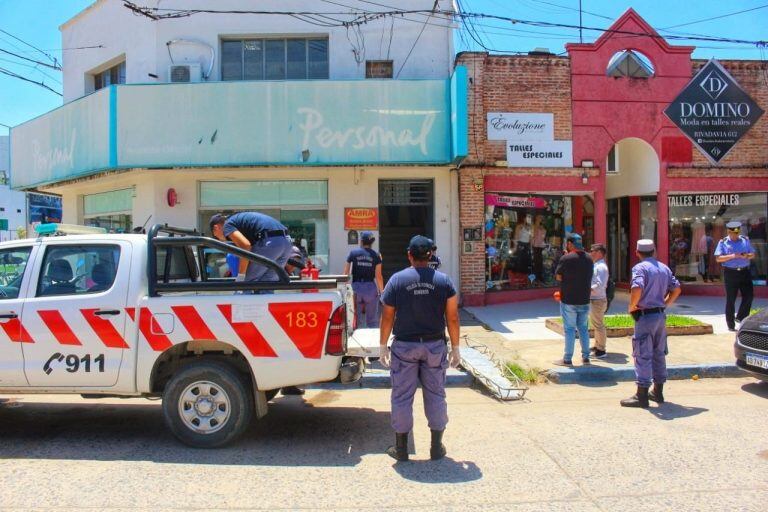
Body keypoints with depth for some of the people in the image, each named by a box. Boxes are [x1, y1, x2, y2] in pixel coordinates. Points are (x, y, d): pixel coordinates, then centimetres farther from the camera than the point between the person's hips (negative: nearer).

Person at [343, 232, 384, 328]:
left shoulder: (353, 253, 1)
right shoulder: (375, 255, -1)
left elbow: (346, 273, 1)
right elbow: (378, 276, -3)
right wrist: (381, 291, 6)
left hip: (356, 287, 1)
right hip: (370, 287, -1)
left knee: (356, 319, 9)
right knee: (372, 320, 8)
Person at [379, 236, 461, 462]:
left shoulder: (397, 279, -5)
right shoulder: (443, 280, -2)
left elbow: (387, 317, -3)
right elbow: (452, 318, -1)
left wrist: (383, 346, 7)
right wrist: (455, 348, 8)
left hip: (404, 346, -1)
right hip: (435, 346, 2)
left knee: (402, 396, 9)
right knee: (435, 395, 13)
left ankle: (401, 448, 17)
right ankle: (437, 447, 21)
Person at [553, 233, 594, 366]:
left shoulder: (566, 258, -14)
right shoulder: (589, 259, 5)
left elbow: (558, 277, -7)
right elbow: (589, 277, 13)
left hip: (569, 301, -5)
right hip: (584, 300, 5)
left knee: (570, 329, 0)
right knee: (583, 328, 14)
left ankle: (567, 359, 5)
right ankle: (585, 357, 21)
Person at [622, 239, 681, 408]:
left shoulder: (640, 268, -13)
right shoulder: (664, 268, 11)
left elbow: (637, 289, -28)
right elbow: (676, 289, 13)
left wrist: (631, 306, -14)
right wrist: (665, 304, 15)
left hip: (645, 316, -8)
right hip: (661, 315, 8)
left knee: (643, 356, -3)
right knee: (659, 354, 16)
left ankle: (642, 395, 0)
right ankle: (658, 392, 25)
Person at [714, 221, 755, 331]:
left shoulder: (745, 240, 12)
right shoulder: (723, 242, 1)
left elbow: (753, 254, 13)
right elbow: (718, 258, -7)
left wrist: (747, 256, -10)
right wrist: (732, 256, -19)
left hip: (745, 272, 4)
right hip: (730, 273, -3)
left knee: (748, 296, -1)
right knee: (730, 299, 1)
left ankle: (740, 317, 19)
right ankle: (731, 325, 9)